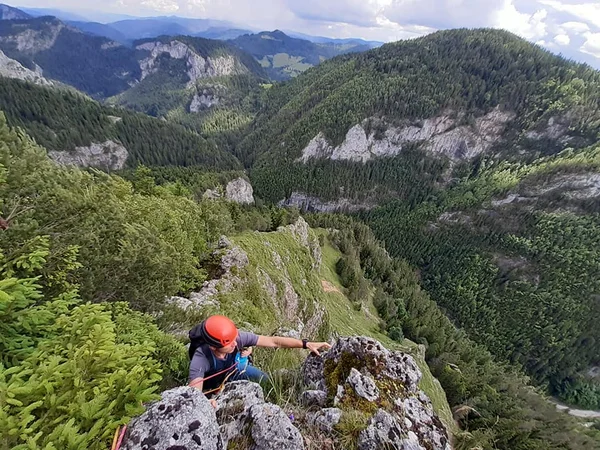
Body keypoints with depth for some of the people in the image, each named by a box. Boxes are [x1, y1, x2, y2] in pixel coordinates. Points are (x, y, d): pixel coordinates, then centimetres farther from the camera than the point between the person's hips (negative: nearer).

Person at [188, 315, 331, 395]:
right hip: (212, 384, -1)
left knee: (263, 379, -15)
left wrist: (307, 344, -38)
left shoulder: (237, 337, -35)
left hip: (233, 370, 2)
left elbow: (273, 341, -34)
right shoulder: (200, 359, -40)